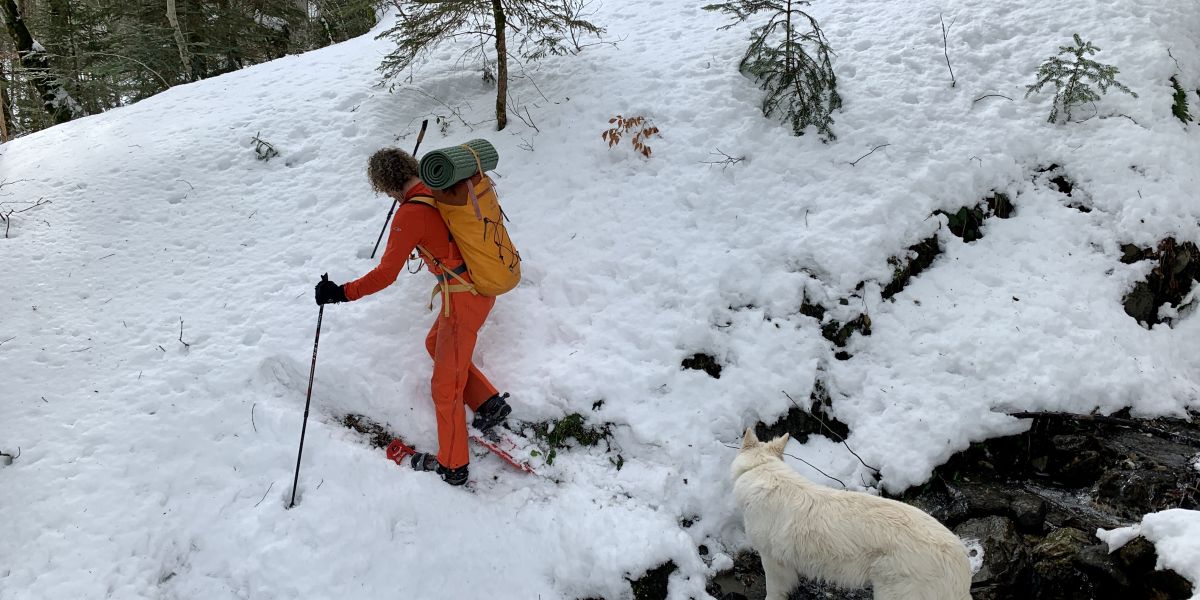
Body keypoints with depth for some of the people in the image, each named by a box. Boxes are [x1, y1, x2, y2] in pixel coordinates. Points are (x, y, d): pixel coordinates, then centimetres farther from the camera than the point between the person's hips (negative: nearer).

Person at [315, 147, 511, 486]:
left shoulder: (410, 214, -22)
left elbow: (386, 274, -23)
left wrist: (342, 293, -19)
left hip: (463, 301, -9)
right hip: (483, 285, 9)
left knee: (446, 386, 7)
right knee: (436, 345, 30)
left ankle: (452, 467, 22)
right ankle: (489, 404, 33)